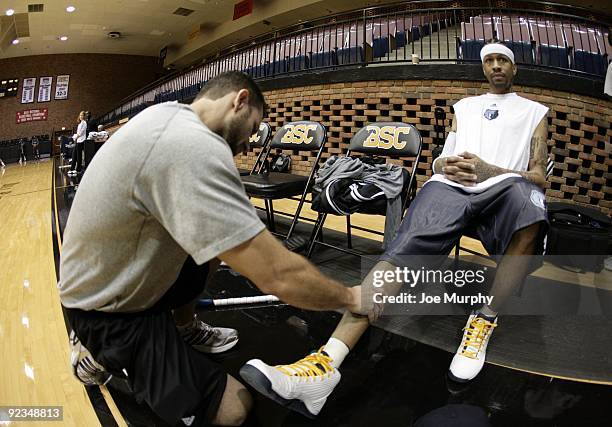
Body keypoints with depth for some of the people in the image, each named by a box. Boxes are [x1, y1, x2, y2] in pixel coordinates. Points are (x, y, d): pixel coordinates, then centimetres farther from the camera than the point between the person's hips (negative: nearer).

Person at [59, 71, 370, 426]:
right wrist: (352, 298, -16)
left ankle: (184, 326, 21)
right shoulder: (195, 146, -32)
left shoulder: (167, 114, -2)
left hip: (114, 277, 9)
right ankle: (101, 352, 6)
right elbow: (279, 275, -33)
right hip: (107, 310, -9)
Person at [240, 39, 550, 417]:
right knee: (404, 251, -29)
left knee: (530, 209, -41)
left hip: (505, 184, -1)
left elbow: (539, 176, 13)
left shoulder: (535, 111, 25)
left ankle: (485, 322, -18)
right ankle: (325, 364, -43)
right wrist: (446, 165, 1)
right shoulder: (464, 105, 33)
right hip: (450, 183, 2)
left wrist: (489, 170, -5)